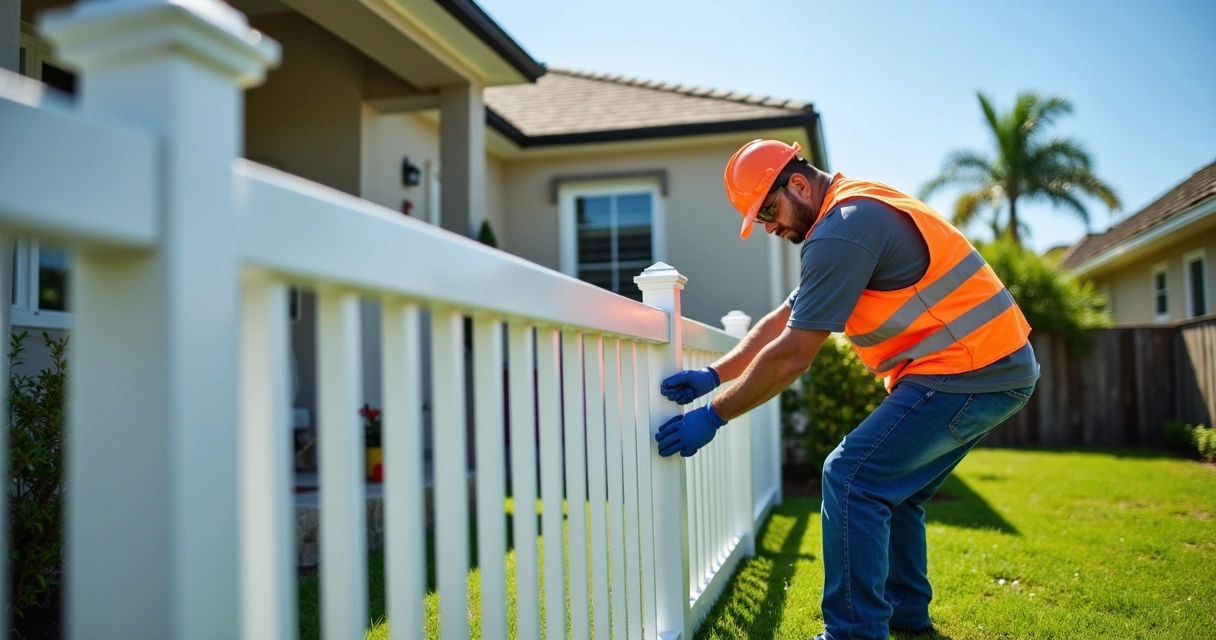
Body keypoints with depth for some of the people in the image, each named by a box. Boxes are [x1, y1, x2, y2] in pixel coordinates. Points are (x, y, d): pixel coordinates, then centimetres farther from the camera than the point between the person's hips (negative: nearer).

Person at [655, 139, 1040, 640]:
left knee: (851, 478, -11)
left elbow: (791, 357, -18)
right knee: (891, 489, 18)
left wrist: (713, 416, -11)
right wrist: (714, 374, 7)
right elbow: (782, 320, 15)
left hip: (968, 369, -11)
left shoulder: (842, 230, -17)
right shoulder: (857, 213, 16)